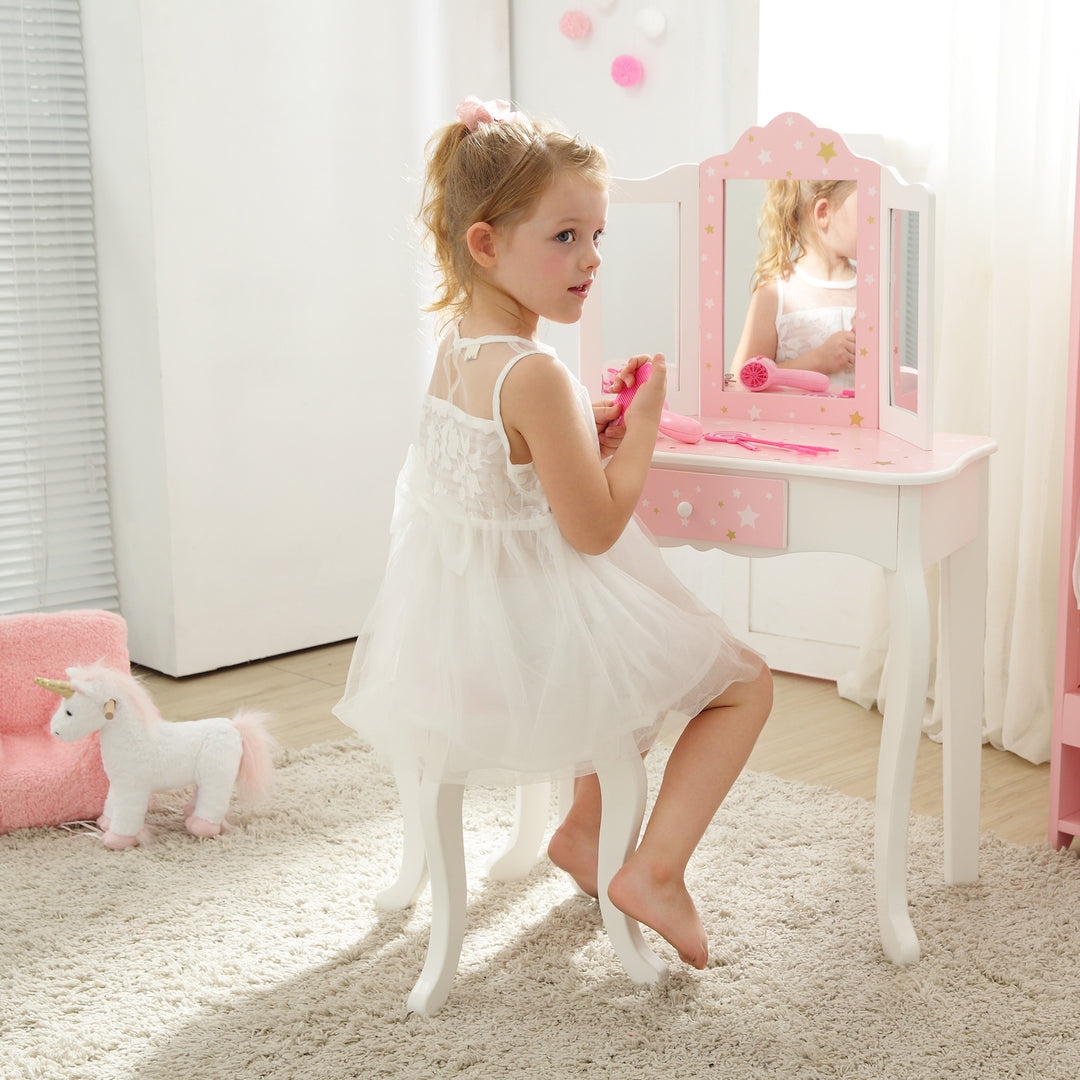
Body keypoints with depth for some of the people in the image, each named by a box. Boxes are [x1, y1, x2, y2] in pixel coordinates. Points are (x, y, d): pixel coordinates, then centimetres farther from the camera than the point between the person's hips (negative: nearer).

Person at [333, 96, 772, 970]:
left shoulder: (456, 348, 3)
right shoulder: (534, 375, -26)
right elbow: (593, 528, -21)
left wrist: (591, 426, 7)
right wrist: (642, 423, -10)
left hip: (459, 624, 9)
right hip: (538, 628, -9)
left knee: (648, 651, 38)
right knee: (747, 681, 7)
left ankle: (584, 829, 41)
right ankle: (656, 870, 0)